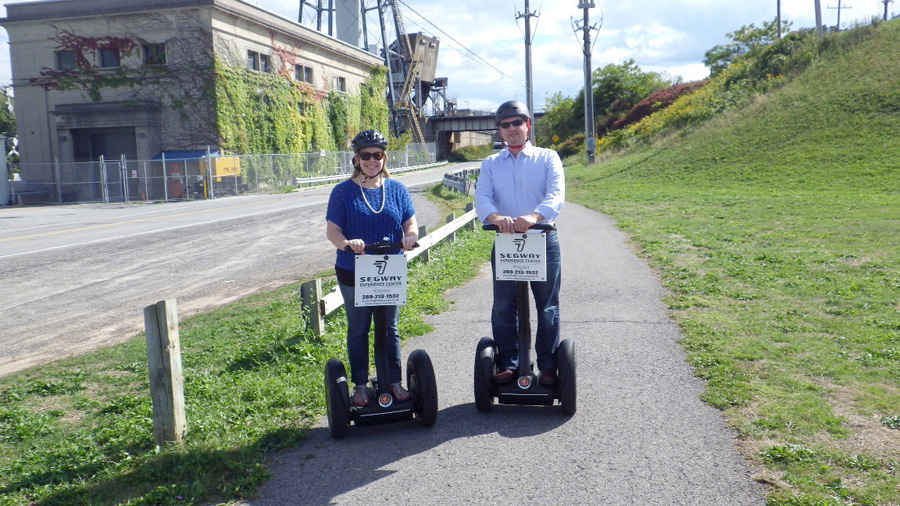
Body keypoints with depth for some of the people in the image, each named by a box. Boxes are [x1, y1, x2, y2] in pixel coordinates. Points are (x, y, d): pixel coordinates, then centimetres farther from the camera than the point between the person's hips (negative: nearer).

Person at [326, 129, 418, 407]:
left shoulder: (397, 190, 3)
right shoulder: (343, 192, -4)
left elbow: (410, 224, 2)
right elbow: (332, 230, -8)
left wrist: (410, 236, -21)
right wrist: (347, 243, -29)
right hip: (353, 273, -2)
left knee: (390, 329, 12)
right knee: (358, 330, 11)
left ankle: (395, 382, 25)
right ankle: (360, 385, 24)